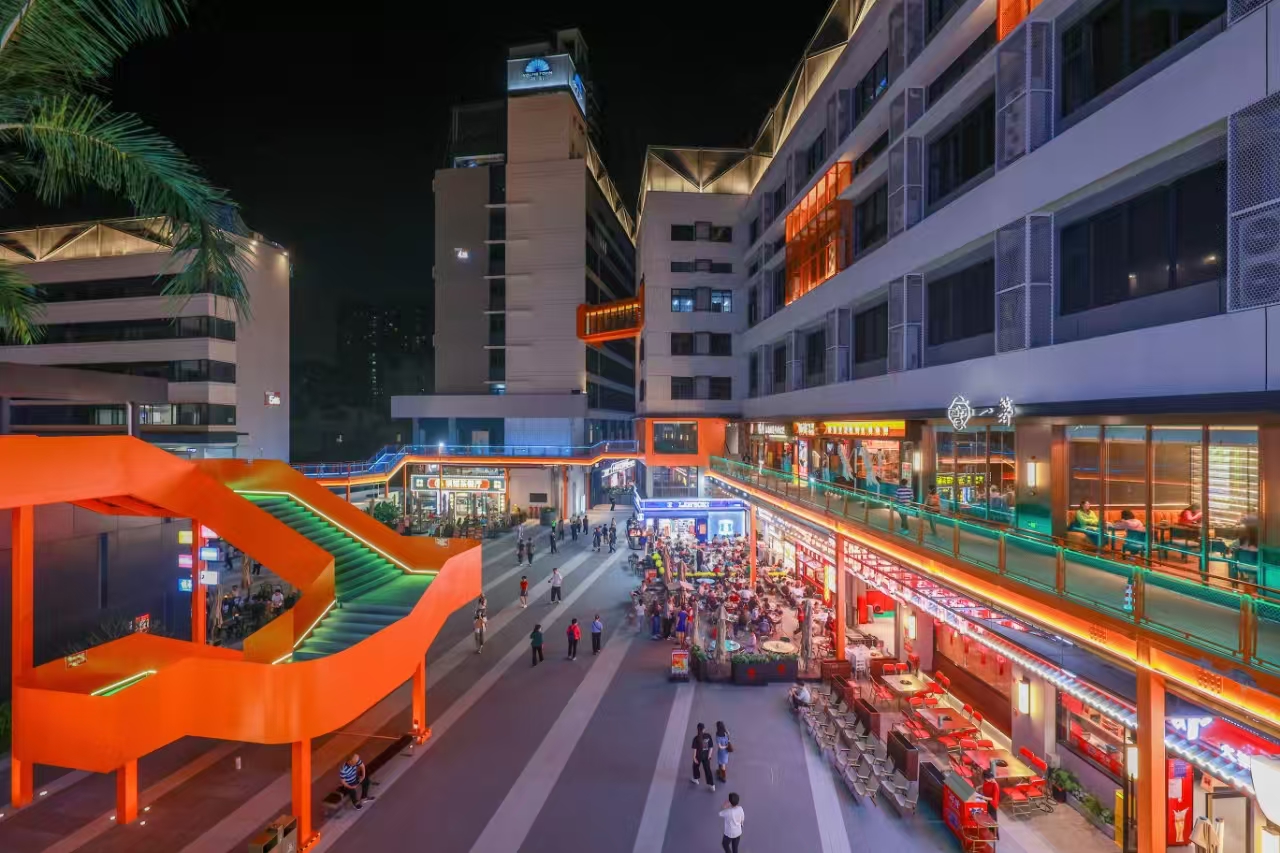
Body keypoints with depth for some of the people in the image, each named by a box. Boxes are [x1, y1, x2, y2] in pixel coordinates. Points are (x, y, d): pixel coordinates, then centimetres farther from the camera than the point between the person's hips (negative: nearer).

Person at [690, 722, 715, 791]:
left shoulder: (696, 738, -20)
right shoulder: (708, 736, -12)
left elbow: (695, 748, -15)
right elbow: (711, 747, -5)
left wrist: (694, 757, -6)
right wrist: (709, 755, 5)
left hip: (698, 756, -2)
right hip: (706, 756, 2)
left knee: (695, 767, 24)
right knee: (707, 769, 14)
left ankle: (696, 779, 43)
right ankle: (712, 785, 16)